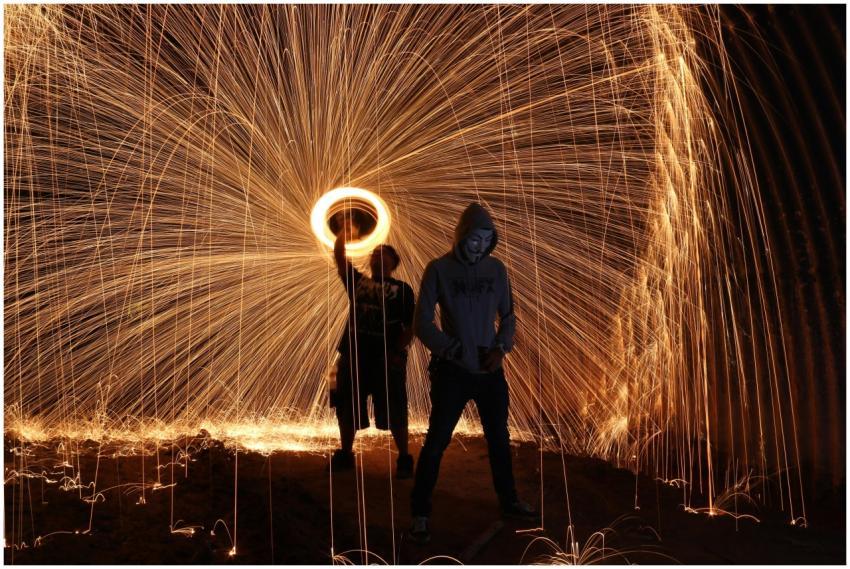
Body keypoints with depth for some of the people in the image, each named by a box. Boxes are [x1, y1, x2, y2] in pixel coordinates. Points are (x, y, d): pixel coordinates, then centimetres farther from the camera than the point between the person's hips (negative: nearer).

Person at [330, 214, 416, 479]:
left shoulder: (402, 289, 3)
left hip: (387, 358, -3)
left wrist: (398, 352, -13)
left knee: (394, 413, 1)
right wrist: (345, 230, -3)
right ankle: (345, 454, 29)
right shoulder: (356, 281, 13)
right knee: (347, 410, 12)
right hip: (353, 356, 4)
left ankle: (404, 459, 14)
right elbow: (339, 256, 3)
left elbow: (411, 326, -3)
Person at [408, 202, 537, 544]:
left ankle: (509, 502, 35)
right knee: (436, 441, 1)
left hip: (490, 370, 4)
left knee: (499, 437, 17)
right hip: (452, 371, -4)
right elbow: (422, 324, -10)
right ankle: (420, 514, 13)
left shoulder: (496, 269, 2)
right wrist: (456, 350, -17)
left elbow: (507, 315, 9)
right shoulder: (439, 269, -9)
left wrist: (501, 347, -8)